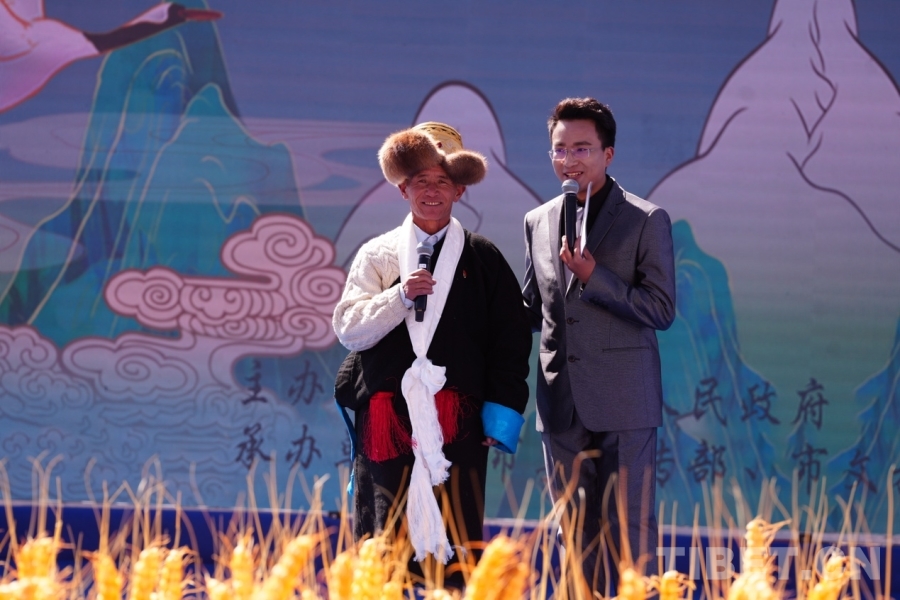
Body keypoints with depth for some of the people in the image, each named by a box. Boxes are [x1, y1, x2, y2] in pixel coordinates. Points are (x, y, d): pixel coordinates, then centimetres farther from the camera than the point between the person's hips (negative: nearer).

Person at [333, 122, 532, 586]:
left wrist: (502, 411, -2)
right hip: (387, 419, 1)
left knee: (458, 542, -4)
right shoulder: (378, 254, 12)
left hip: (457, 422, -1)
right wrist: (400, 296, -11)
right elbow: (349, 330, 3)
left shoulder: (483, 260, 8)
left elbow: (512, 341, 6)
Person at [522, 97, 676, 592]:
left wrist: (593, 277, -18)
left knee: (629, 530, -3)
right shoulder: (538, 222, 12)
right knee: (575, 533, 8)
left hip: (624, 402, -4)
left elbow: (661, 310, -9)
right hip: (562, 402, 5)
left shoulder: (646, 221, -3)